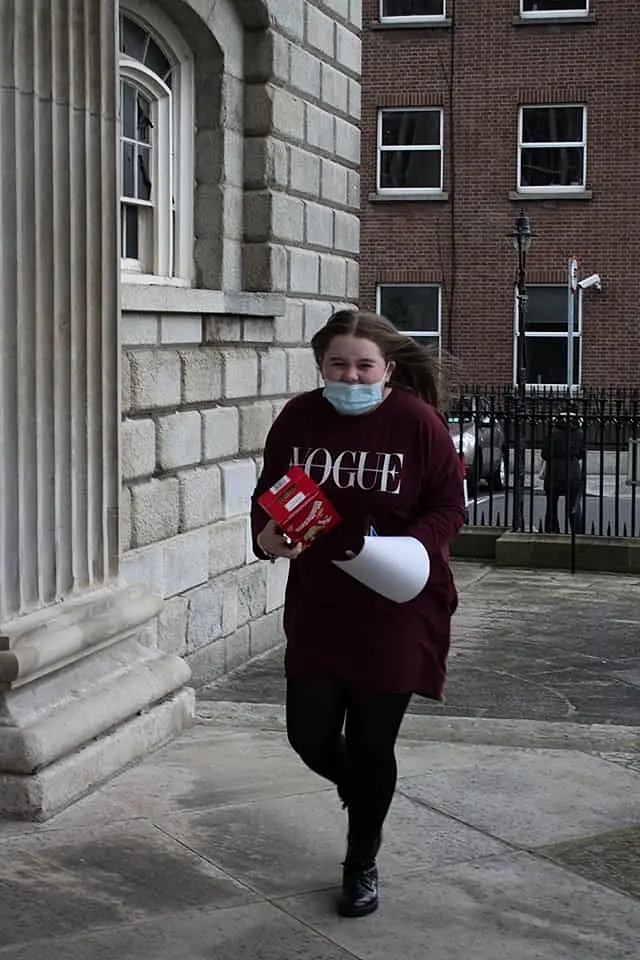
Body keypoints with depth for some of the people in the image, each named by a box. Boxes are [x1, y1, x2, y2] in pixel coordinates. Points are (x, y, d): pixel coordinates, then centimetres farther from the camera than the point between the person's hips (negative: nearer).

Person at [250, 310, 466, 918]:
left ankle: (362, 864, 28)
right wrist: (267, 536, -13)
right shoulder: (298, 420, -3)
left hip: (397, 611, -3)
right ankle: (361, 796, 40)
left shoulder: (418, 422, -12)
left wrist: (410, 546, -25)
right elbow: (268, 496, 8)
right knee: (310, 736, 3)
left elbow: (448, 506, -6)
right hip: (317, 609, 3)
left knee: (371, 743, 6)